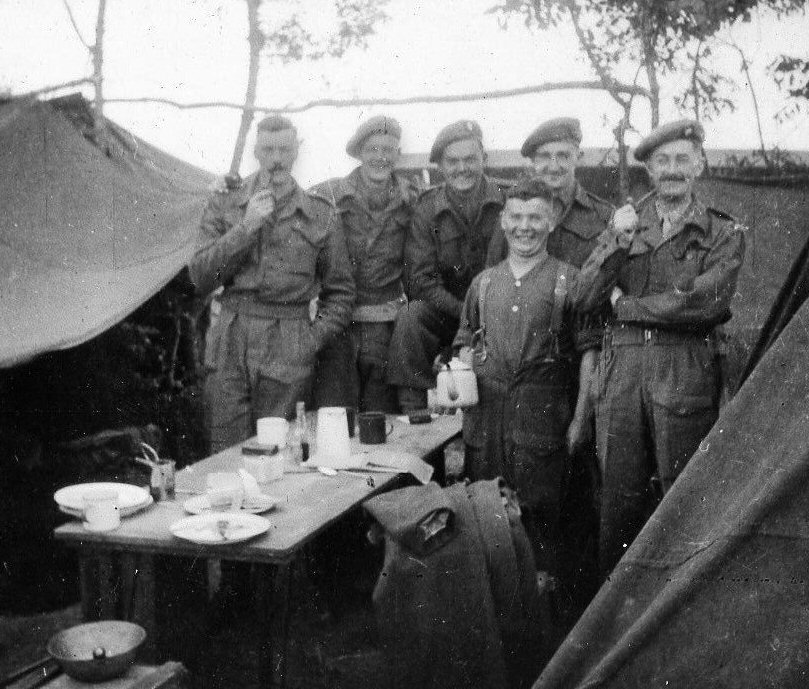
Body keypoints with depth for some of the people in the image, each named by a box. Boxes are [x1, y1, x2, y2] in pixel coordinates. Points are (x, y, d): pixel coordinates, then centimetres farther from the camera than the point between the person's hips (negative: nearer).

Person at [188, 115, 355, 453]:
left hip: (289, 353, -1)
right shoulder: (224, 204, 9)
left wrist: (314, 338, -2)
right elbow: (200, 278, 0)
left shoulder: (320, 215, 6)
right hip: (230, 342, 1)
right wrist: (246, 226, -8)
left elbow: (340, 291, 12)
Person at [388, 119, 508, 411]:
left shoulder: (507, 202, -2)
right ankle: (414, 410, -21)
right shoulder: (426, 208, 0)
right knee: (411, 317, -28)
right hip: (444, 315, 0)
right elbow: (421, 281, -7)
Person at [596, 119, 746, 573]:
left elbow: (706, 301, -10)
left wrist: (626, 305, -4)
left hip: (686, 370, -2)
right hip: (622, 364, 2)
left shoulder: (724, 234, 6)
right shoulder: (626, 224, 15)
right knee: (620, 493, 4)